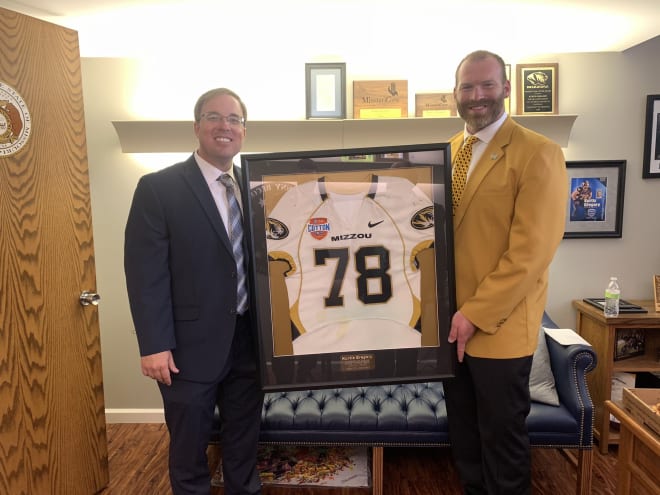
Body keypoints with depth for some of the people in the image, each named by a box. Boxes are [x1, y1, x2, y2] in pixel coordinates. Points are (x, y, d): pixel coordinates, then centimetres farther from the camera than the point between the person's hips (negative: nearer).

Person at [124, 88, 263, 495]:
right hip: (191, 343, -4)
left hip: (249, 339, 5)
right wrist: (154, 345, -15)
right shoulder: (159, 187, -8)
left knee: (246, 441, 20)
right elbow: (145, 273, -11)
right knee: (189, 446, 14)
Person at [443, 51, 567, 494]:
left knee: (501, 435, 11)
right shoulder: (447, 152, 10)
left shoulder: (538, 153, -11)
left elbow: (531, 252, -17)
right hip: (451, 321, 6)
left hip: (500, 326, -6)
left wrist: (476, 314, -17)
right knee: (462, 430, 19)